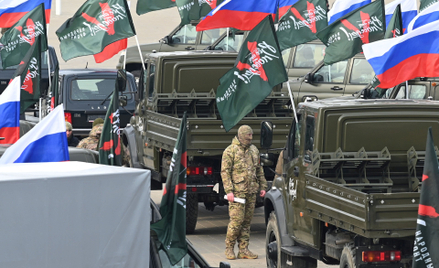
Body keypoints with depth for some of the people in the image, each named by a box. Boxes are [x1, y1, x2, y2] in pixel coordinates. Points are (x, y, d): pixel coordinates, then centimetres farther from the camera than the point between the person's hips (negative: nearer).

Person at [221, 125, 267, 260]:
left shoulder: (254, 150, 14)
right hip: (237, 191, -6)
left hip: (251, 192, 6)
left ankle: (243, 250, 11)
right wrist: (229, 191, -14)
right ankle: (229, 248, 3)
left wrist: (262, 186, 15)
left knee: (247, 221, 6)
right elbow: (225, 172, -7)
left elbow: (259, 170, 22)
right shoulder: (230, 151, -4)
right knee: (236, 221, -9)